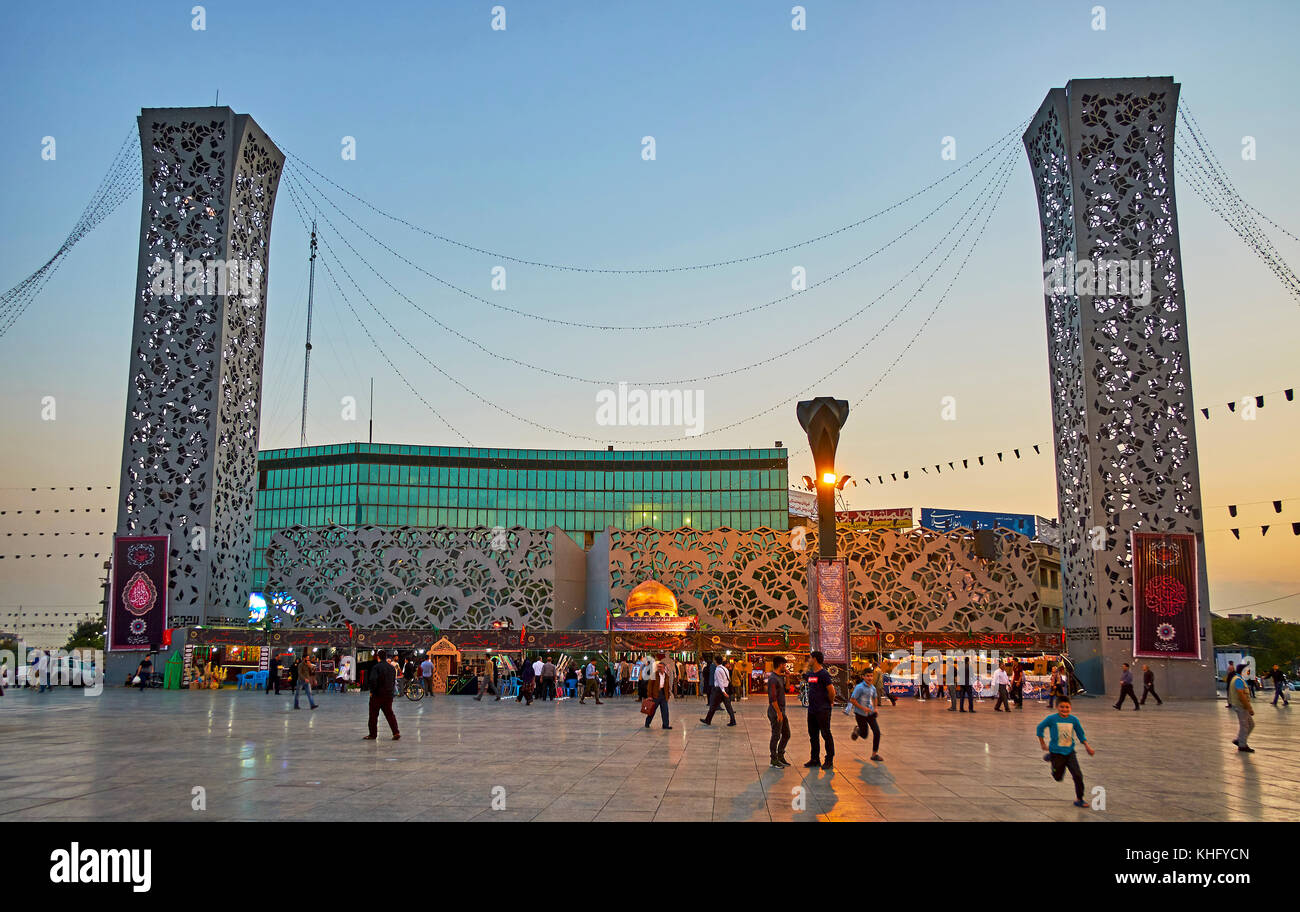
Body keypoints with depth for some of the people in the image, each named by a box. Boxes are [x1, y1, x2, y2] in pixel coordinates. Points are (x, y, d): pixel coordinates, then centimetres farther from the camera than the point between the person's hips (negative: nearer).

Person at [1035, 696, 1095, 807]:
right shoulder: (1052, 719, -13)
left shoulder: (1073, 720, -5)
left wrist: (1087, 746, -8)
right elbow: (1040, 728, 1)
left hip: (1070, 752, 2)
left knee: (1078, 775, -9)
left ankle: (1079, 799, 7)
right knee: (1058, 777, 9)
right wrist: (1042, 743, 4)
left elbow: (1081, 734, 6)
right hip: (1056, 752, -2)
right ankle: (1049, 757, 36)